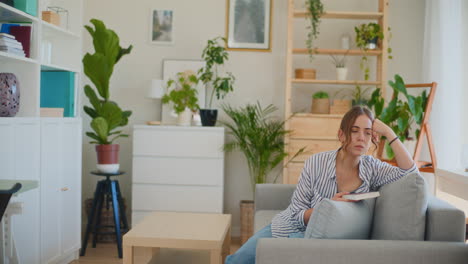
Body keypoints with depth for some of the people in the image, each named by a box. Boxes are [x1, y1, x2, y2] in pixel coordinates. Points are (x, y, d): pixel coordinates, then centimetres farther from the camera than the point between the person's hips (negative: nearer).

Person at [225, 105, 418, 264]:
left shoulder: (372, 168, -9)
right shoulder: (316, 163, -15)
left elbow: (410, 173, -24)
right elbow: (296, 215, -13)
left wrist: (389, 133, -26)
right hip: (290, 227, 1)